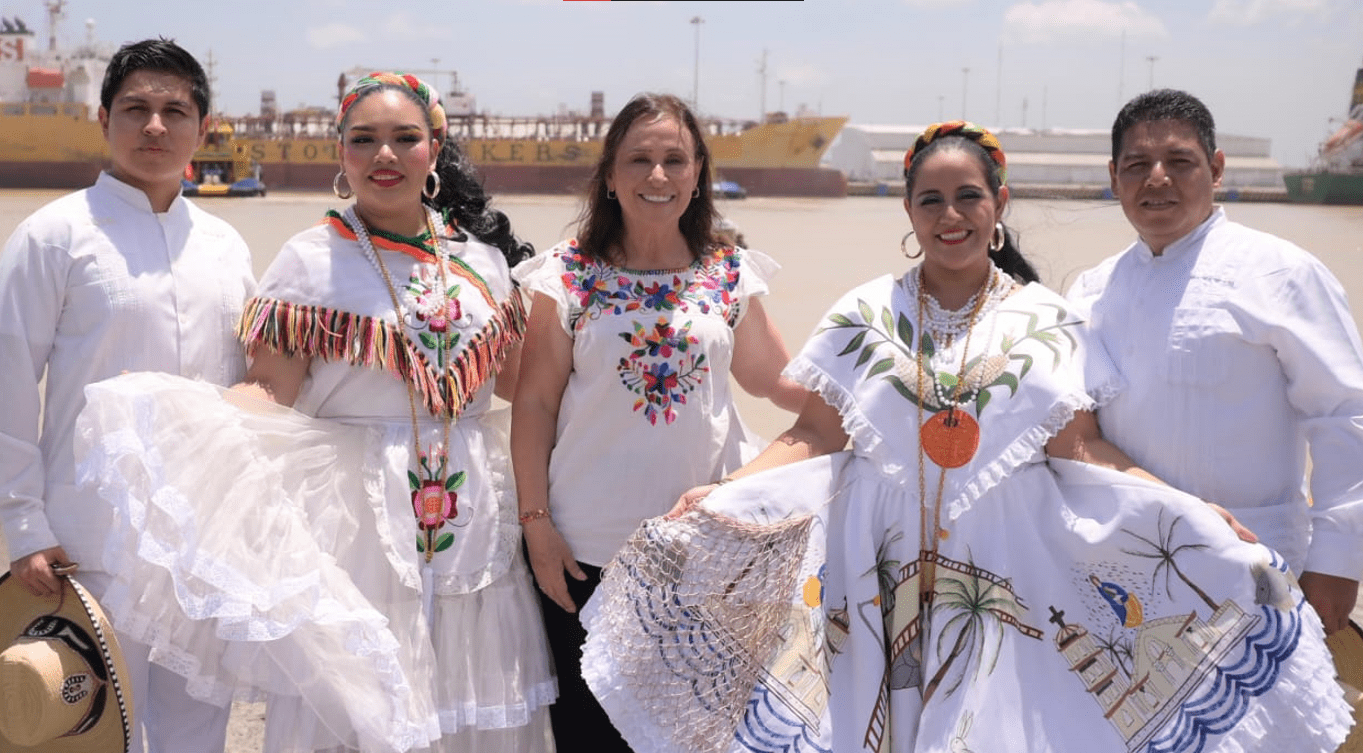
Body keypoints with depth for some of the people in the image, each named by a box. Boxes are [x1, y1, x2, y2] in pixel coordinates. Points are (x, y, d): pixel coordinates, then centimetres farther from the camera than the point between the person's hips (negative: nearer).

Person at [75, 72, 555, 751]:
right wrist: (170, 407, -26)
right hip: (354, 514, -3)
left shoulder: (482, 255, 8)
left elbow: (518, 380, 14)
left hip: (471, 515, 4)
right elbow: (270, 392, -11)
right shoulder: (311, 262, -3)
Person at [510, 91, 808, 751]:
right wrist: (536, 522, -4)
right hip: (589, 547, -1)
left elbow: (774, 379, 12)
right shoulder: (569, 275, -4)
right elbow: (535, 405, -2)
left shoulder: (731, 275, 2)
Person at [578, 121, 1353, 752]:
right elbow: (816, 436, 2)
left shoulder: (1047, 322, 4)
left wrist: (1193, 513, -14)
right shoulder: (867, 314, 5)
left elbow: (1082, 451, -1)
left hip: (1000, 582, 0)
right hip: (878, 581, 1)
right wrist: (720, 495, -11)